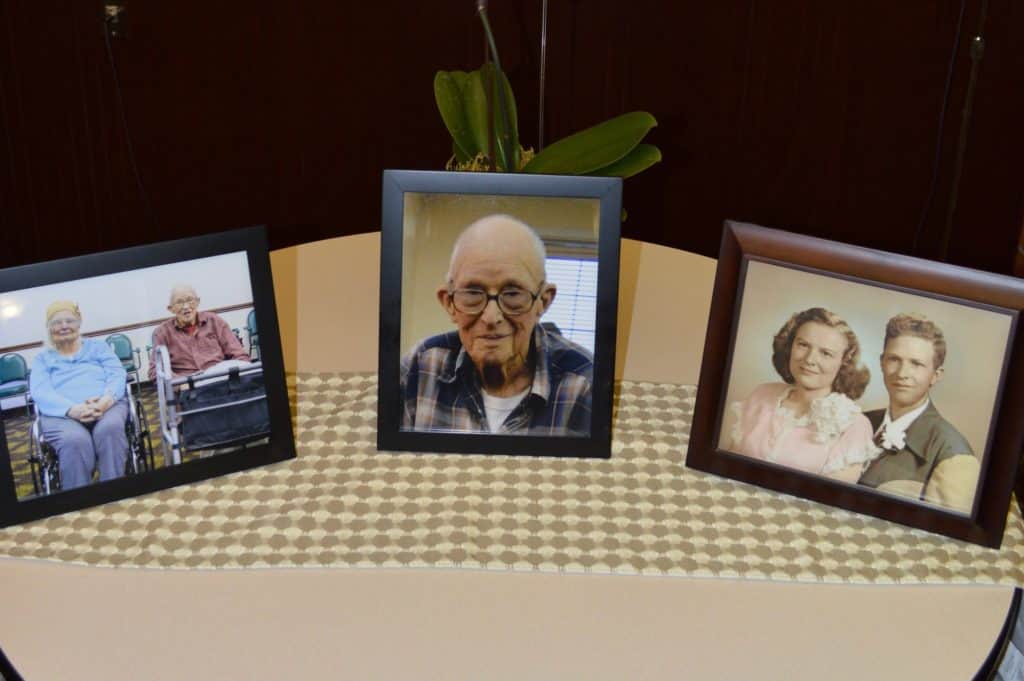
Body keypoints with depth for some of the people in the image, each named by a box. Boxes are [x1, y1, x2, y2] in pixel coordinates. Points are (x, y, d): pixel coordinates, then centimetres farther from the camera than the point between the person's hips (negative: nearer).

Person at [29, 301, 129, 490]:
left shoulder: (98, 347, 26)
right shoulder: (42, 359, 22)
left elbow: (117, 375, 10)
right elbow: (40, 392, 4)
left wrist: (107, 398, -16)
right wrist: (71, 409, -18)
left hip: (106, 406, 1)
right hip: (61, 414, -1)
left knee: (110, 429, -37)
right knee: (75, 441, -38)